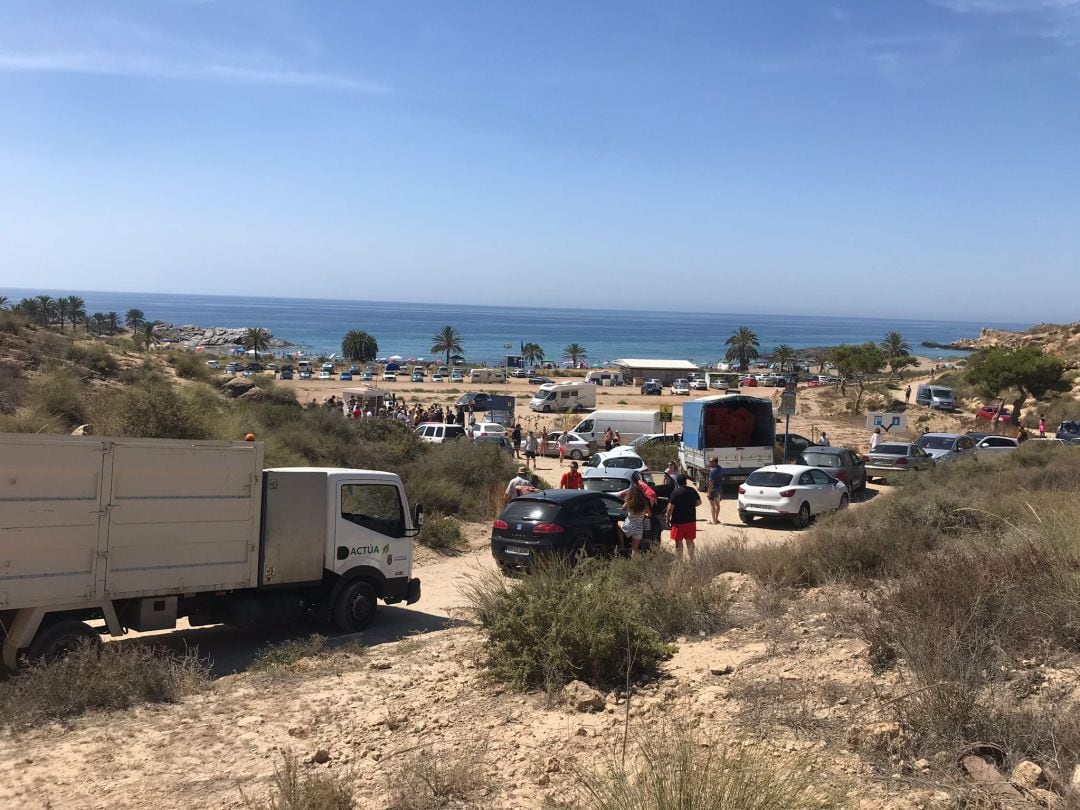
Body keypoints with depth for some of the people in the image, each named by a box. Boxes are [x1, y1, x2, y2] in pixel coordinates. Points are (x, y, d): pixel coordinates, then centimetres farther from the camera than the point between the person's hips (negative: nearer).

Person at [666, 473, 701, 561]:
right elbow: (699, 502, 12)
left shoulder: (675, 492, -16)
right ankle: (691, 559, 22)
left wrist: (668, 518, -6)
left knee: (678, 542, 6)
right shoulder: (693, 491, 1)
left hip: (678, 522, -5)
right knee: (690, 541, 17)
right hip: (691, 520, 5)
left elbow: (670, 508, -18)